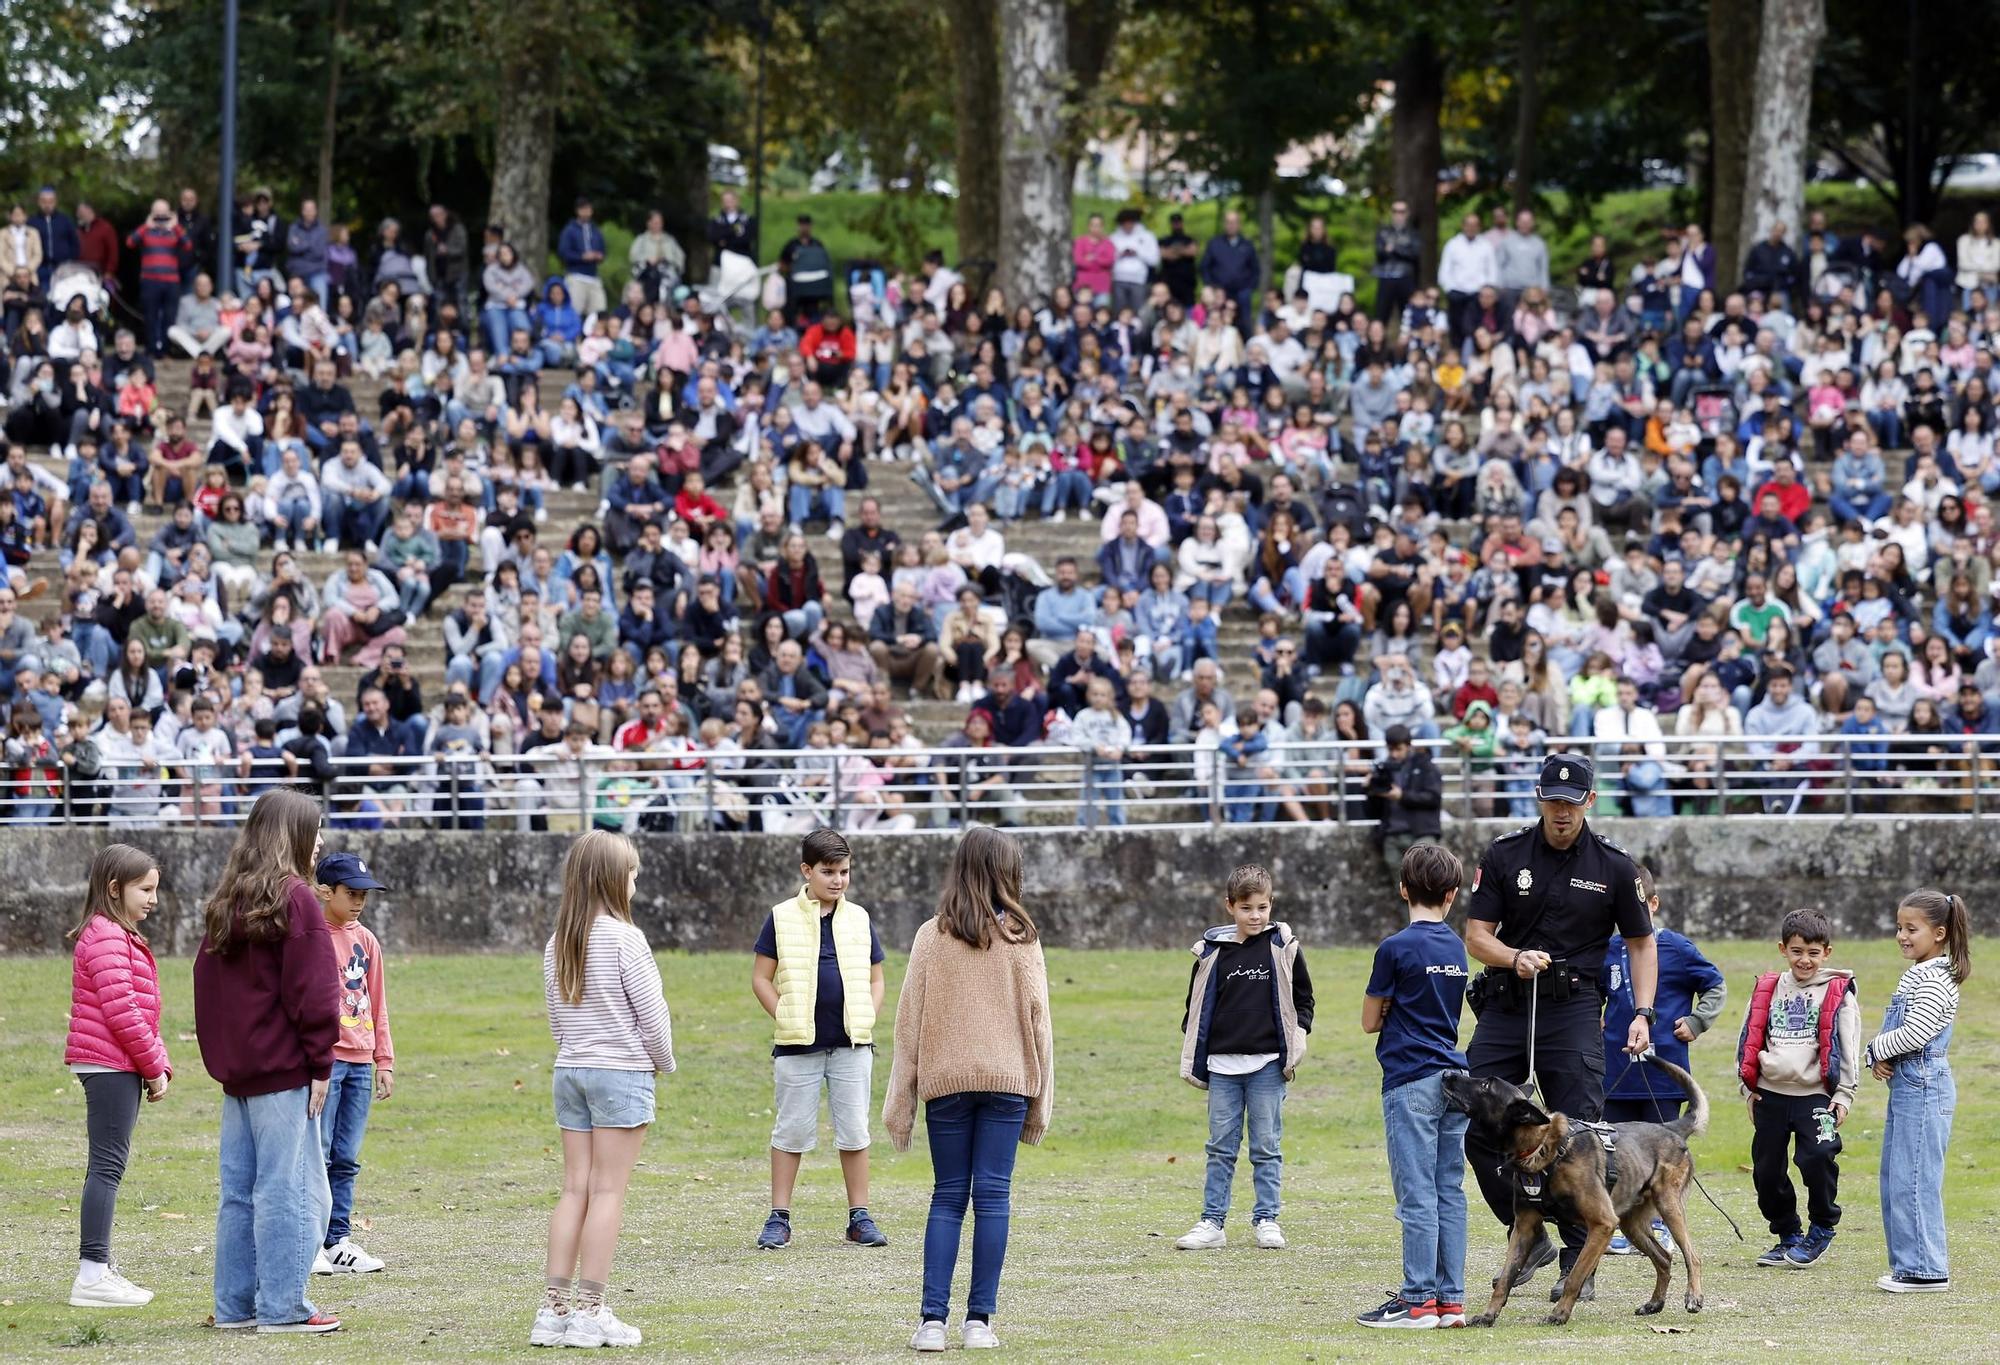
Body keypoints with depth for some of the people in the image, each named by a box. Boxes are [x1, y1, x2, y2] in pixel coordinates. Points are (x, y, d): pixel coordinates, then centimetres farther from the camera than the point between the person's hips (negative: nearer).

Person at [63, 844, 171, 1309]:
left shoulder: (121, 937, 21)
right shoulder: (106, 938, -13)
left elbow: (139, 1010, 23)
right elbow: (121, 1011, -19)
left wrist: (159, 1065, 13)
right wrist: (154, 1065, -12)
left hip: (115, 1068, 11)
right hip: (110, 1065, -11)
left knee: (107, 1166, 13)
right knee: (107, 1165, -10)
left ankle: (97, 1268, 18)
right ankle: (92, 1275, -11)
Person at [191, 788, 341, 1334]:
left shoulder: (225, 904, 13)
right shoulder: (295, 900, -10)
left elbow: (207, 984, 16)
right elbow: (313, 991, -14)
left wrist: (220, 1058, 17)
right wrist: (320, 1063, -9)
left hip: (237, 1069, 8)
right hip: (284, 1072, -8)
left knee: (239, 1192, 11)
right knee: (290, 1190, -4)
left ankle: (235, 1305, 13)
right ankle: (283, 1307, -4)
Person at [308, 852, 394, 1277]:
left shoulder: (365, 940, 14)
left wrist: (384, 1060, 17)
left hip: (359, 1063, 7)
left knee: (346, 1160, 8)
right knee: (316, 1156, -6)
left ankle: (337, 1241, 12)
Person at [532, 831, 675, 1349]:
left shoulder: (557, 943, 8)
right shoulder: (623, 938, -12)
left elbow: (556, 1017, 13)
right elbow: (652, 1014, -10)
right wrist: (664, 1062, 6)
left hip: (570, 1071, 6)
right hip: (622, 1072, -6)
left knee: (575, 1189, 8)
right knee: (607, 1192, -3)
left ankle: (553, 1309, 4)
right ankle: (590, 1312, -5)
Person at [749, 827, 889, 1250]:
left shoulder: (859, 920, 8)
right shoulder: (782, 918, 0)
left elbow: (875, 979, 15)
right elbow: (761, 978, 2)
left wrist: (867, 1021, 0)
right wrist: (786, 1020, -7)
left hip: (852, 1045, 2)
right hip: (798, 1046, -2)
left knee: (854, 1131, 5)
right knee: (792, 1131, 3)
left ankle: (860, 1216, 11)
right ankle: (779, 1218, 8)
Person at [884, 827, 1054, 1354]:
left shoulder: (932, 936, 1)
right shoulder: (1020, 938, -1)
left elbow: (909, 1021, 2)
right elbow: (1037, 1018, 1)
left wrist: (901, 1102, 6)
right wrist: (1041, 1099, 8)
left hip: (946, 1079, 1)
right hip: (1007, 1079, -1)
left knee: (947, 1197, 6)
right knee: (993, 1197, 2)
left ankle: (933, 1319, -3)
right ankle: (979, 1319, 0)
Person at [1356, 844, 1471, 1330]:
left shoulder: (1397, 948, -9)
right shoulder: (1456, 948, 10)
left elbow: (1370, 1021, -3)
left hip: (1411, 1081, -7)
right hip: (1454, 1077, 7)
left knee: (1417, 1195, -5)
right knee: (1450, 1192, 8)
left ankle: (1418, 1299, -5)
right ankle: (1451, 1298, 8)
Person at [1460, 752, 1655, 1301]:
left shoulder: (1613, 865, 0)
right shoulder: (1504, 854, 1)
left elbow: (1641, 944, 9)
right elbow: (1477, 934, 1)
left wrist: (1642, 1014, -3)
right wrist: (1515, 958, -20)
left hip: (1572, 1008, -2)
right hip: (1505, 1005, 2)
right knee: (1473, 1125, -4)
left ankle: (1579, 1263, 1)